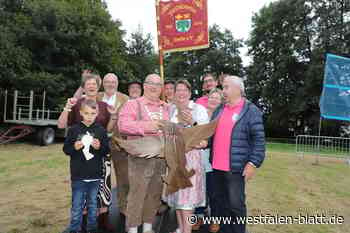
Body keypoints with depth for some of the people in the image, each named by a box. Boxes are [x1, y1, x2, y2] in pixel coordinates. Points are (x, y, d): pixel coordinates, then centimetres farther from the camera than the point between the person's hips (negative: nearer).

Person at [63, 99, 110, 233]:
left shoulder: (101, 130, 0)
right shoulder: (74, 130, -3)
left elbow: (107, 151, 2)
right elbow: (66, 149, 1)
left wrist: (99, 147, -18)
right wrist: (74, 148, -19)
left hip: (95, 176, 1)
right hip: (78, 176, -1)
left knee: (93, 205, 16)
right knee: (77, 207, 8)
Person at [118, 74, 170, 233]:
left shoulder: (166, 107, 17)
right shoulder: (133, 104, 1)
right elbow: (123, 124, -14)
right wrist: (145, 126, -24)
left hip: (161, 157, 5)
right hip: (140, 156, -5)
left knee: (155, 194, 13)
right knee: (137, 193, -2)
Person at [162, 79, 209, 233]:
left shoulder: (199, 109, -3)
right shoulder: (171, 109, 10)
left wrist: (192, 123, -22)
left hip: (191, 155, -5)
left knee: (187, 193, -4)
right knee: (176, 192, 11)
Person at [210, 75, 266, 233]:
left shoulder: (251, 111, -6)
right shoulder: (219, 110, 13)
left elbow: (259, 140, -10)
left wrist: (253, 163, -16)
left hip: (235, 168, -6)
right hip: (216, 167, 6)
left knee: (236, 204, 4)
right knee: (221, 203, 17)